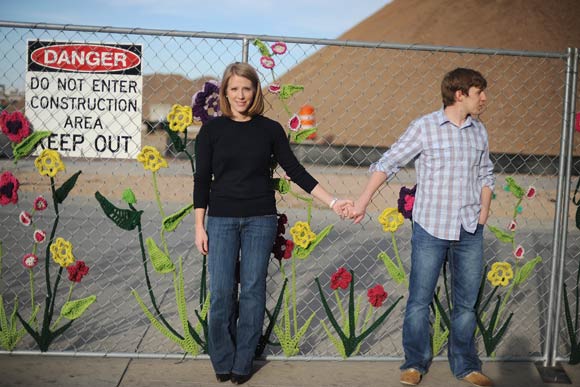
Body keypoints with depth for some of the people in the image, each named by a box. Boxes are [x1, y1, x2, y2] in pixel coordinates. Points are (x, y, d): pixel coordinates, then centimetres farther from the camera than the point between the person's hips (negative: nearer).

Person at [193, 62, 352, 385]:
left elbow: (295, 171, 2)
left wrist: (332, 202, -5)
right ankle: (223, 361, 17)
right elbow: (202, 180, 3)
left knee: (253, 289, 4)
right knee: (221, 292, -1)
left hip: (260, 219, 0)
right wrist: (200, 227, 1)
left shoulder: (270, 129, 2)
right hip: (222, 219, 0)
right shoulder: (212, 130, 1)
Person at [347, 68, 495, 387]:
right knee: (419, 300, 5)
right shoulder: (424, 127, -7)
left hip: (470, 232, 4)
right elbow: (387, 163, -5)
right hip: (430, 228, -4)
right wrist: (363, 201, -10)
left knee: (466, 303, 12)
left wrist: (483, 213, 7)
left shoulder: (479, 131, 8)